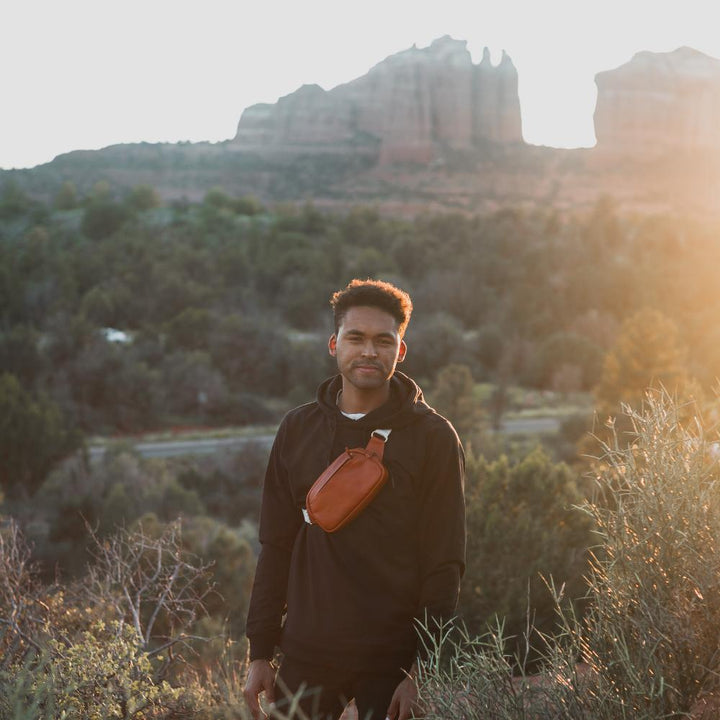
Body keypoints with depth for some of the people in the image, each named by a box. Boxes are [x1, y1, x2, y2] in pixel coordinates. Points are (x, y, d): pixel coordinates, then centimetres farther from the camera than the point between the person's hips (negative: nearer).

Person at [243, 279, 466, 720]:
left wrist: (422, 671, -11)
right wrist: (260, 651, 6)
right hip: (307, 655, 3)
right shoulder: (298, 430, 7)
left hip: (393, 661, -3)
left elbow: (444, 565, -5)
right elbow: (276, 547, 10)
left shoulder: (432, 437, -3)